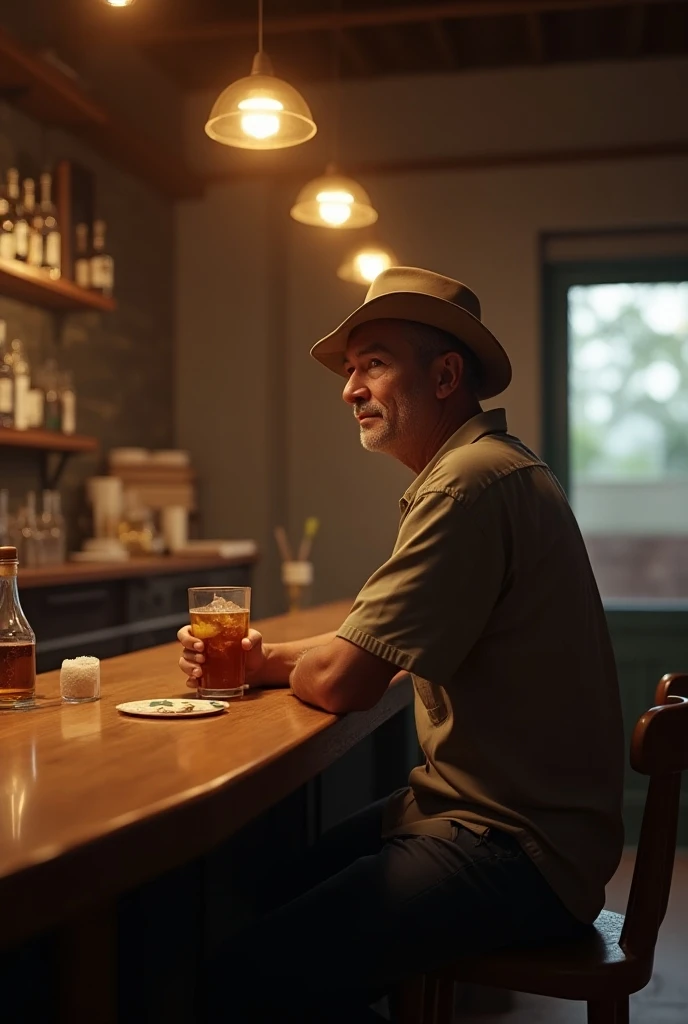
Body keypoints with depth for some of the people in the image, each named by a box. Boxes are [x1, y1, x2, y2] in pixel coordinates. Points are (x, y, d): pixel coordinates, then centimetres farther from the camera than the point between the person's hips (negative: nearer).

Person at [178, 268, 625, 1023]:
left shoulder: (472, 484, -22)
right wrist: (261, 662, 2)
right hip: (476, 806, 10)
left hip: (518, 848, -10)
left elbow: (342, 680, -23)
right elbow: (379, 651, 17)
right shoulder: (481, 468, 14)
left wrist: (285, 666, 0)